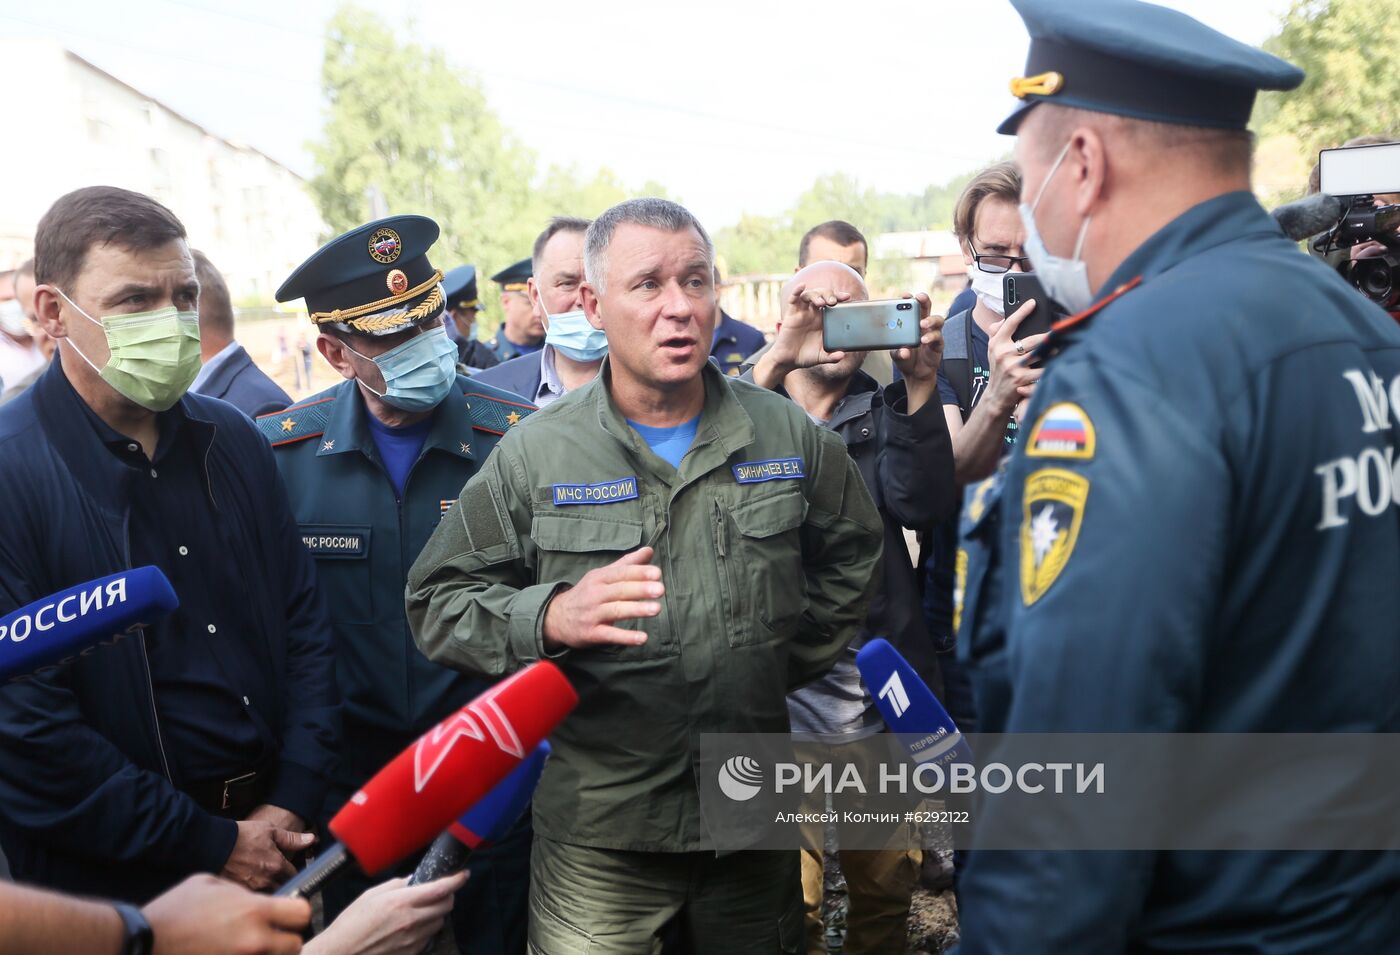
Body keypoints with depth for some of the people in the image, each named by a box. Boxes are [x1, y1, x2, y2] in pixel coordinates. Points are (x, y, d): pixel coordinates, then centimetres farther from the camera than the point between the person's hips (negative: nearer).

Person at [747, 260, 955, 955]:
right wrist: (773, 364, -28)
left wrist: (920, 384, -19)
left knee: (886, 891, 17)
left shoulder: (887, 414, 9)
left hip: (882, 700, 2)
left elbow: (924, 505, -10)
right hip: (776, 696, -2)